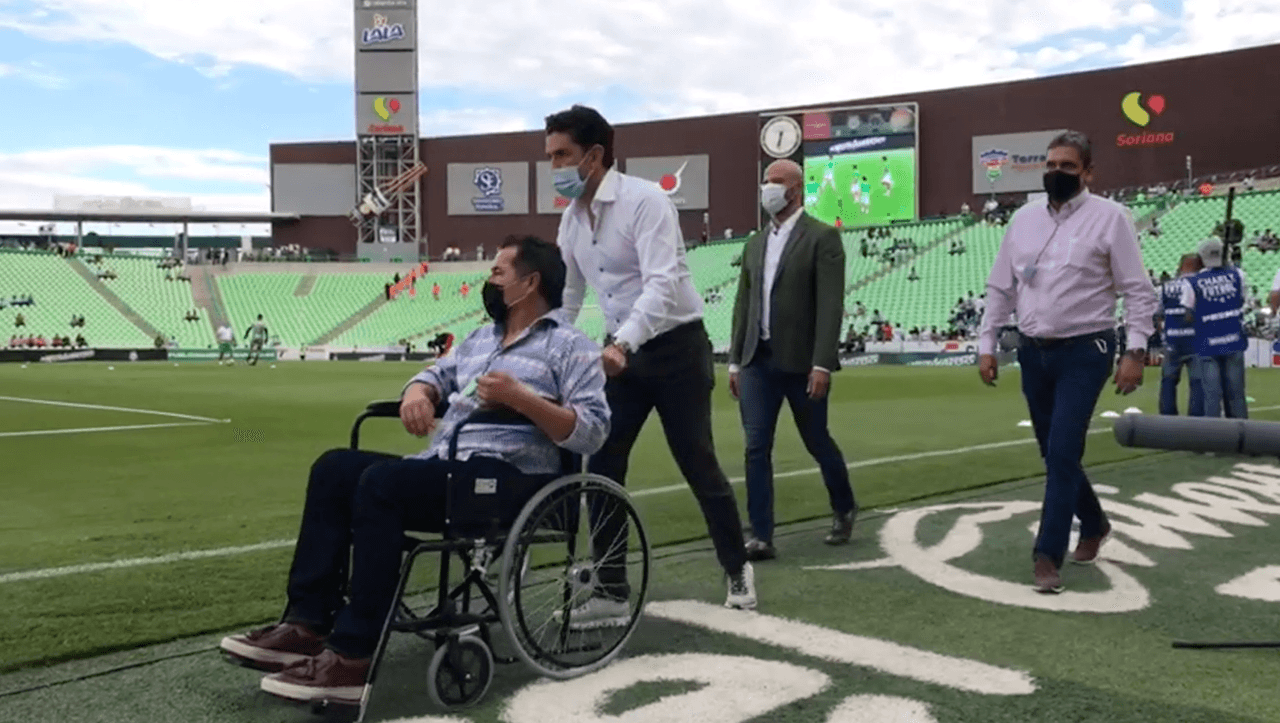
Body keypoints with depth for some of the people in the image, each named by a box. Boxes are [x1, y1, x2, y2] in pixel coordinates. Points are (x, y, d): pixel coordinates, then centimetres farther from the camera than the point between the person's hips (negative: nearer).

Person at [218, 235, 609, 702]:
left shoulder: (571, 347, -1)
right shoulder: (481, 337, 25)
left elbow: (592, 432, -11)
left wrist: (520, 397, -22)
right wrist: (418, 393, 2)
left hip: (508, 479, -9)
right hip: (443, 467, 9)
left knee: (382, 481, -29)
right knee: (335, 468, -6)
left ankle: (353, 656, -29)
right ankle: (307, 623, -12)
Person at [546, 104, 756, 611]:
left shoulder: (645, 201, -18)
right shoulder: (572, 219, 5)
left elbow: (662, 285, -29)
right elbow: (565, 294, 12)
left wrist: (620, 344, -42)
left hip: (675, 346, -6)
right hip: (622, 351, 7)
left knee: (698, 464, 1)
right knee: (601, 467, 1)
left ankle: (738, 570, 22)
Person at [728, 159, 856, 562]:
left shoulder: (822, 238, -5)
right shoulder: (755, 243, 13)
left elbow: (830, 305, -13)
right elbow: (743, 305, 15)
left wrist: (822, 363, -19)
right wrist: (735, 361, 10)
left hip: (802, 362, -5)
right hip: (758, 360, 5)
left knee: (817, 442, 11)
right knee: (756, 448, -3)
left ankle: (843, 509, 35)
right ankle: (761, 536, 1)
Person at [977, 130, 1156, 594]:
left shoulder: (1109, 216, -6)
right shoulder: (1023, 219, 8)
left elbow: (1138, 290, -7)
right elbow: (1000, 288, 12)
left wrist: (1136, 351, -14)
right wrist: (987, 344, 7)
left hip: (1084, 351, -5)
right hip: (1033, 351, 5)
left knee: (1063, 453, -11)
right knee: (1054, 452, 14)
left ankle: (1048, 555, -2)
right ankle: (1093, 524, 38)